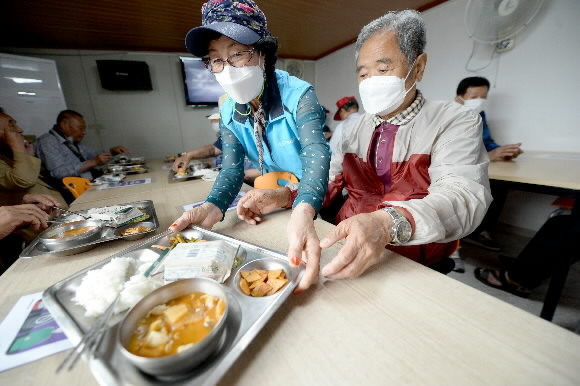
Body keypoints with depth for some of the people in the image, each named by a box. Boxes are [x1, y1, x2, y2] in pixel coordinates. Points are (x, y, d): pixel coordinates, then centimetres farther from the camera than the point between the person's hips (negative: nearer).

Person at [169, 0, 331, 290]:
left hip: (316, 201, -3)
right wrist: (213, 206, -32)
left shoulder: (299, 95, -21)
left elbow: (316, 155, -35)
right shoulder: (228, 113, -5)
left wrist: (303, 212, -54)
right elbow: (232, 169, -11)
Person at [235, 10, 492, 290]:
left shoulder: (455, 122, -5)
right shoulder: (354, 127, 11)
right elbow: (329, 180, 7)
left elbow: (464, 196, -20)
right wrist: (286, 195, -11)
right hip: (346, 251, 5)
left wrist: (388, 224, -39)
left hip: (415, 267, -4)